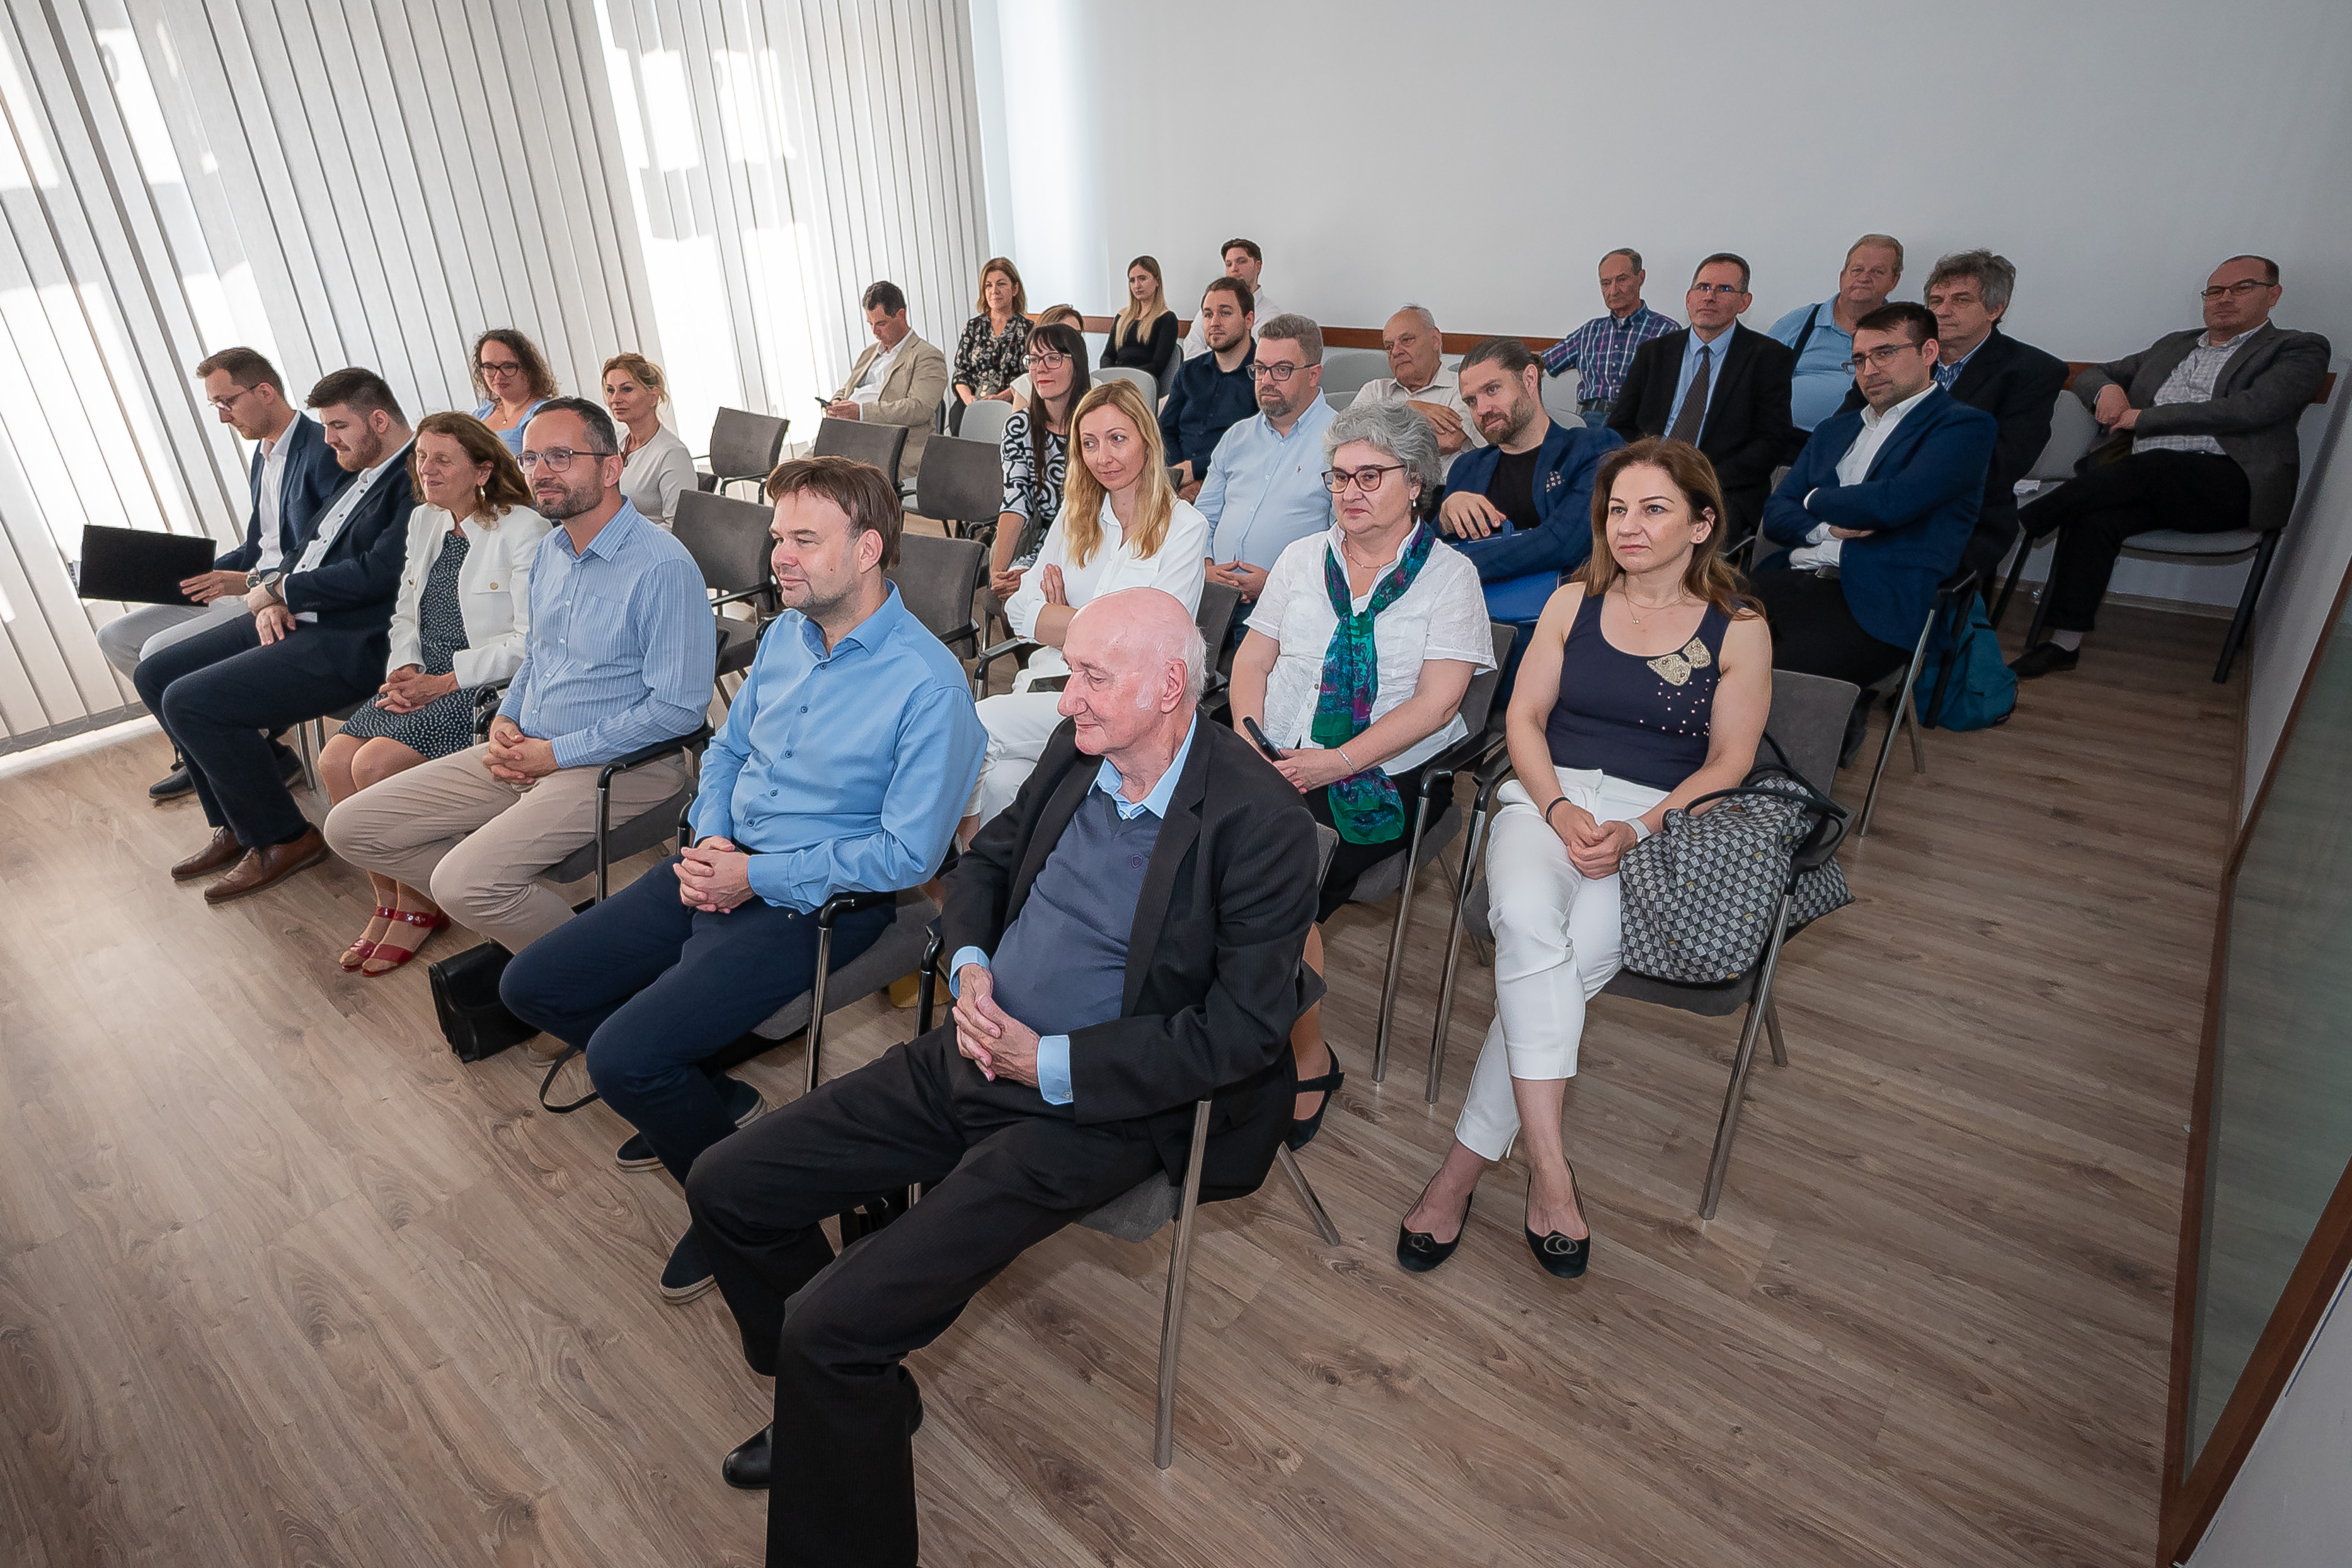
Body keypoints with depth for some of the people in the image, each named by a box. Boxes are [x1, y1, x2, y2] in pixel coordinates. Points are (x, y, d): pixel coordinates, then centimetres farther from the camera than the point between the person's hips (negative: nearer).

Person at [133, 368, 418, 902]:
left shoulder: (419, 482, -16)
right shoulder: (362, 475, 17)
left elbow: (376, 573, -24)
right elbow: (310, 551, 21)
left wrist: (280, 589, -10)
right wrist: (274, 598, 0)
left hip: (352, 642, -11)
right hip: (294, 620, 11)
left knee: (190, 701, -18)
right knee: (155, 676, 11)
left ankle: (283, 839, -1)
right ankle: (238, 826, 18)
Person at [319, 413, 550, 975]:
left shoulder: (523, 532, -12)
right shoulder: (424, 522, 14)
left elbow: (528, 640, -16)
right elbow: (405, 615, 18)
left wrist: (444, 681, -18)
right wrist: (405, 669, -2)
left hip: (489, 689, -8)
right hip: (425, 680, 8)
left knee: (378, 763, -22)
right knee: (335, 760, -11)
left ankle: (418, 904, -1)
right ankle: (387, 900, 5)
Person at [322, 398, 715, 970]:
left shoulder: (664, 567, -18)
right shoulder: (550, 551, 11)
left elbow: (678, 707, -22)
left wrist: (558, 754, -16)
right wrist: (505, 721, 5)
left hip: (615, 767, -9)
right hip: (523, 752, 9)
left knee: (463, 881, -26)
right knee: (352, 828, 7)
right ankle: (511, 915, 10)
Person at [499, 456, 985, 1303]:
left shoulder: (928, 682, -19)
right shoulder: (786, 632, 5)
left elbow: (907, 853, -20)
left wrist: (756, 876, -16)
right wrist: (710, 840, -2)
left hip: (815, 904, -8)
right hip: (723, 866, 8)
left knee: (623, 1054, -20)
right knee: (532, 986, 8)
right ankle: (709, 1101, 21)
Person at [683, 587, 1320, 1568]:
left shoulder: (1261, 822, -18)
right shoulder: (1076, 749, 2)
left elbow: (1242, 1031, -18)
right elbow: (986, 859, 18)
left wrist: (1052, 1065, -18)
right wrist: (970, 964, -3)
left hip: (1087, 1111, -7)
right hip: (970, 1056, 8)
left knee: (835, 1330, -17)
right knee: (725, 1189, 7)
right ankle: (845, 1402, 30)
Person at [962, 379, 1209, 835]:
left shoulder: (1185, 527, 0)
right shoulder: (1076, 514, 16)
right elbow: (1021, 610, 8)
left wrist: (1060, 619, 0)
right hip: (1048, 678, 4)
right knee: (999, 779, -28)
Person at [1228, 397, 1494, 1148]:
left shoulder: (1449, 574, 4)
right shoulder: (1302, 558, 17)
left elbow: (1436, 702, -7)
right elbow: (1252, 663, 14)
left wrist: (1338, 761, -18)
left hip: (1382, 776, -4)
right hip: (1277, 767, 4)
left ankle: (1308, 1058, -4)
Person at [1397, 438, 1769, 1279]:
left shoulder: (1738, 631, 8)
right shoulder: (1573, 603, 15)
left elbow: (1729, 762, 3)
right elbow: (1524, 717, 9)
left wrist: (1639, 830, -14)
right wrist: (1559, 809, -9)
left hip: (1663, 818, -1)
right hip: (1549, 798, 2)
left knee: (1578, 951, -31)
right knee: (1527, 919, -33)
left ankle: (1465, 1164, -20)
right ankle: (1549, 1172, -30)